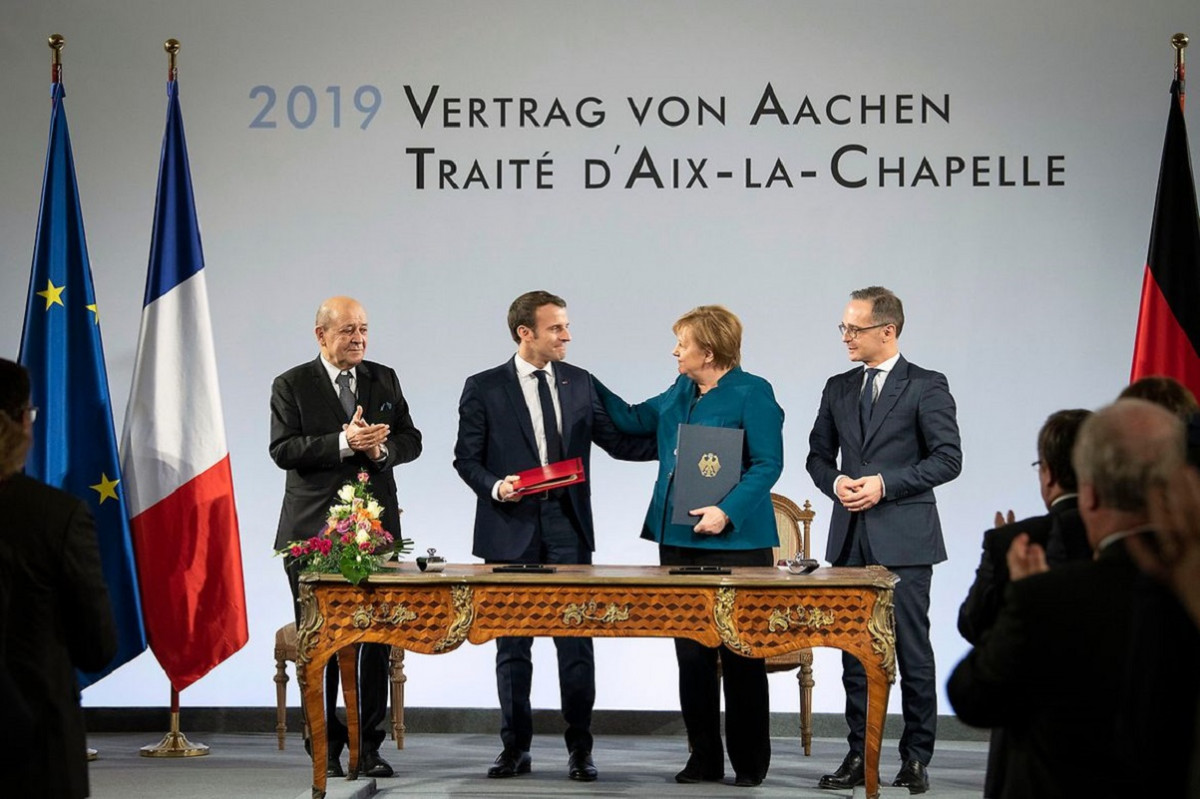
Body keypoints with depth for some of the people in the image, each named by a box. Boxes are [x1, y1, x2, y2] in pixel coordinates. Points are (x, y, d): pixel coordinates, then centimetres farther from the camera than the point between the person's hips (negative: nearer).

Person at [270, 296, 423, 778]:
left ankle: (368, 744, 7)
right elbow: (282, 449, -10)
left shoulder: (384, 380, 12)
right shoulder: (292, 386, 1)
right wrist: (344, 443, -20)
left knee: (376, 639, 0)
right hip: (313, 534, -2)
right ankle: (326, 746, 10)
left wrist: (382, 449, -11)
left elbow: (411, 440, 12)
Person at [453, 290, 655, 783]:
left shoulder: (579, 383, 9)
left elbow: (617, 441, 11)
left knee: (576, 644, 0)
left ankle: (579, 748, 8)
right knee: (513, 646, 6)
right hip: (511, 531, -2)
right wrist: (496, 486, -17)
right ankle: (515, 748, 15)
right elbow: (467, 457, 1)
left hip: (568, 529, 2)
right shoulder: (484, 388, 0)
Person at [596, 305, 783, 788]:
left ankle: (749, 763, 7)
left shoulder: (752, 394, -8)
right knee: (691, 654, 8)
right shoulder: (679, 394, 13)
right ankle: (704, 759, 15)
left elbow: (768, 464, -12)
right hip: (678, 539, 7)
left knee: (740, 656, -1)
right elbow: (632, 420, 27)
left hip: (734, 543, -7)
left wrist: (727, 511, -22)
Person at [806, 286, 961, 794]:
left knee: (912, 651, -1)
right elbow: (819, 455, 18)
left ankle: (916, 757, 7)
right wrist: (835, 482, -4)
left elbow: (948, 458, -9)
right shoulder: (838, 389, 13)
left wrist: (885, 483, -15)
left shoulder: (926, 387, -3)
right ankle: (859, 756, 13)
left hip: (903, 540, -5)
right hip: (851, 540, 5)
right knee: (855, 652, 7)